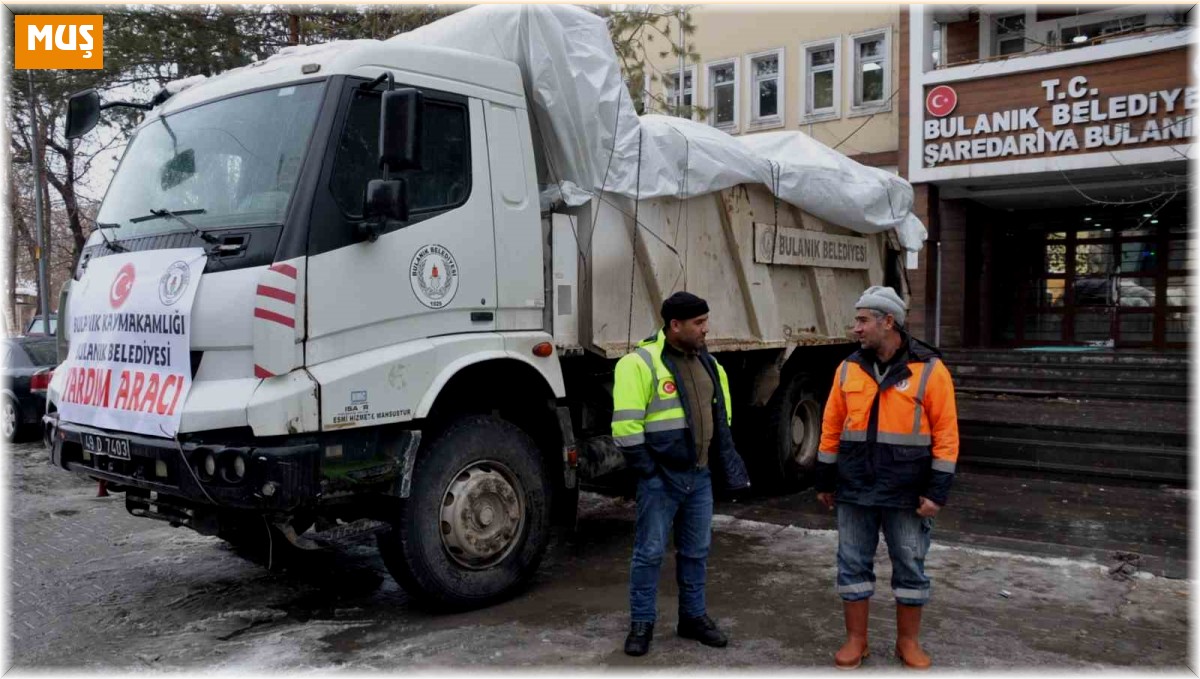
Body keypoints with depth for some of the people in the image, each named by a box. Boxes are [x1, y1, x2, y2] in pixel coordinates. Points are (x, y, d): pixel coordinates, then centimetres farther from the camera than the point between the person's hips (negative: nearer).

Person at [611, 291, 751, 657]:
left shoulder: (707, 363, 11)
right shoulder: (642, 363, -14)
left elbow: (720, 416, 20)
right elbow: (626, 425, -18)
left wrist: (725, 461, 14)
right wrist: (648, 470, -16)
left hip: (700, 475, 7)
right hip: (661, 478, -6)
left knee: (696, 551, 15)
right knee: (650, 552, 2)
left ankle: (694, 616, 28)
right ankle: (641, 623, 16)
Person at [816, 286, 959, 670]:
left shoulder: (930, 369, -7)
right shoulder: (848, 369, 4)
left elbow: (946, 434, -7)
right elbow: (832, 427, 8)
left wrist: (937, 491, -11)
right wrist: (825, 480, 9)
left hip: (907, 492, -3)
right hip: (855, 489, 3)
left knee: (910, 566, 9)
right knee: (853, 563, 8)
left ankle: (908, 641, 26)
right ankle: (856, 639, 22)